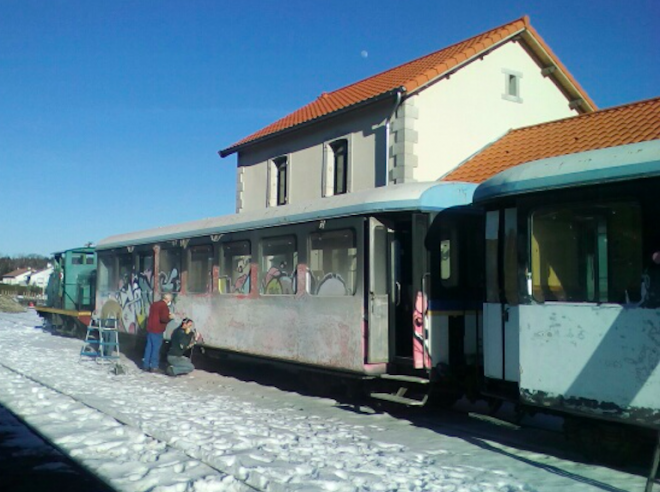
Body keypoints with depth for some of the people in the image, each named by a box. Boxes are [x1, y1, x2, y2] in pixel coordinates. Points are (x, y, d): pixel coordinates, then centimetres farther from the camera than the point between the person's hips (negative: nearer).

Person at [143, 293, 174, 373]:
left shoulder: (154, 304, 15)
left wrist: (166, 315, 19)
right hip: (157, 330, -9)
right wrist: (170, 317, -4)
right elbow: (164, 318, -23)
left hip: (150, 329, 9)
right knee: (156, 348, -4)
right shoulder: (164, 306, -14)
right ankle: (154, 367, -2)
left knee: (149, 347, 13)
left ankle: (146, 365, 18)